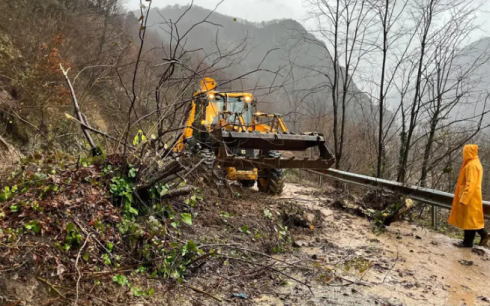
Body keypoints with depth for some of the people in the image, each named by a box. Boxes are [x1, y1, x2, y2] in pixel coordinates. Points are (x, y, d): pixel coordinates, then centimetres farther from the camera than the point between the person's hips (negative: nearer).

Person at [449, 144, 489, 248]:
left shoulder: (471, 165, -19)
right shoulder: (475, 163, 13)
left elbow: (470, 184, -24)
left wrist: (463, 199, -23)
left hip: (470, 197, -10)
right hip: (472, 196, 10)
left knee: (469, 219, -2)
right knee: (471, 219, 15)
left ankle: (468, 242, 6)